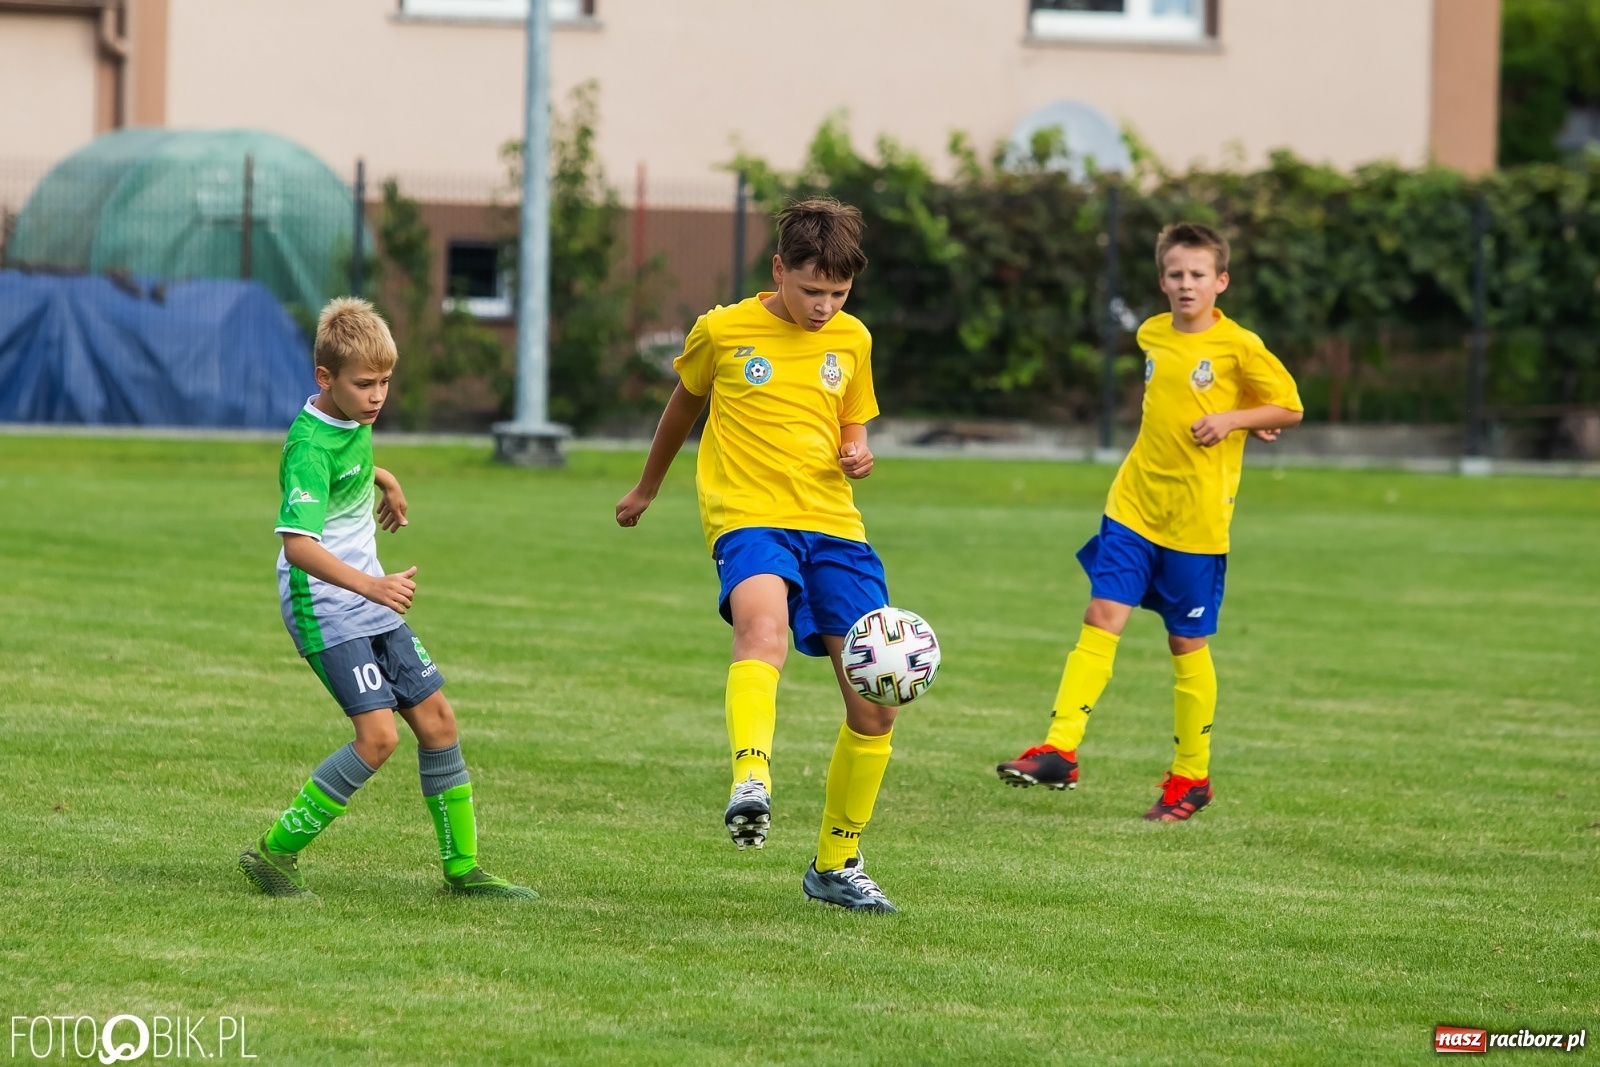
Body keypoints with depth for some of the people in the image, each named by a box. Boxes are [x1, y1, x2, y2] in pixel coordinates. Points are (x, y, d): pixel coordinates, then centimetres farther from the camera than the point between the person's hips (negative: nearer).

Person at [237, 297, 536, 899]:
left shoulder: (353, 420, 5)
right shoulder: (310, 447, -23)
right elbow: (298, 545, -35)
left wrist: (383, 480, 39)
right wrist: (371, 585, -46)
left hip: (371, 602, 9)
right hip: (325, 607, -9)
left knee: (436, 718, 8)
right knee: (378, 735, -18)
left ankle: (462, 868, 17)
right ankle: (272, 854, -8)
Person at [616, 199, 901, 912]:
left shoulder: (851, 340, 10)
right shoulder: (724, 331, 2)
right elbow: (685, 404, 20)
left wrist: (857, 456, -2)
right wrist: (647, 488, 32)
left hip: (834, 526, 4)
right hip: (748, 517, -4)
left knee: (874, 705, 1)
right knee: (763, 626, -39)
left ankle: (836, 865, 19)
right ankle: (751, 786, -58)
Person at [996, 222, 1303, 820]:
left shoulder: (1239, 346, -7)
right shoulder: (1152, 335, 8)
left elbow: (1290, 409, -2)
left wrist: (1232, 419, -17)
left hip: (1197, 519, -4)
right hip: (1134, 504, 4)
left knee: (1187, 643, 4)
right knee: (1101, 619, -7)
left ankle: (1191, 776, 15)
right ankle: (1059, 752, -13)